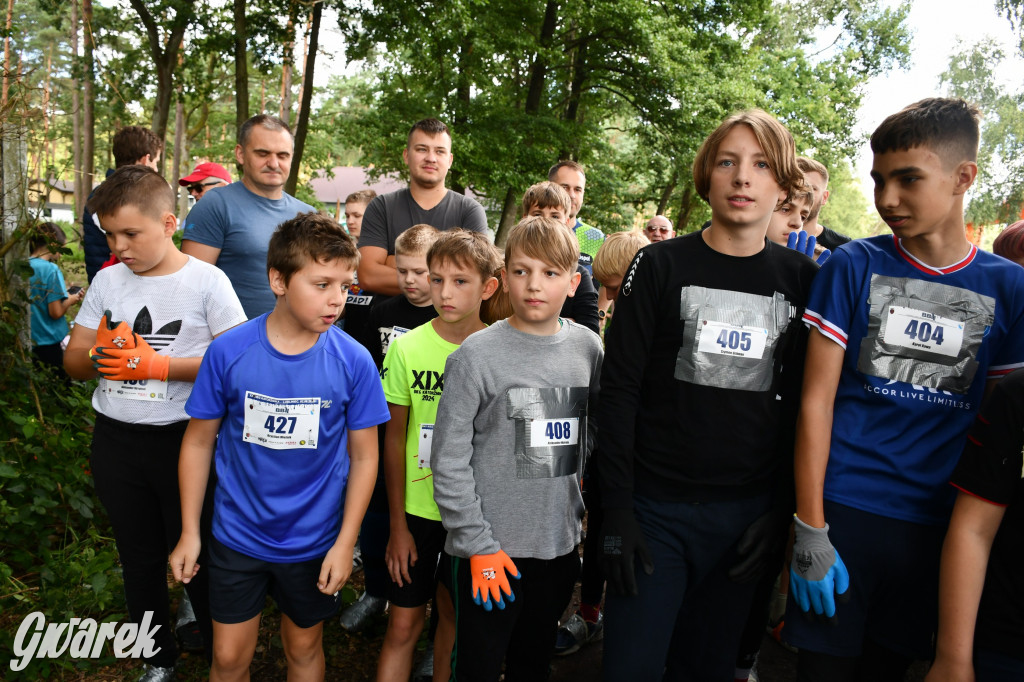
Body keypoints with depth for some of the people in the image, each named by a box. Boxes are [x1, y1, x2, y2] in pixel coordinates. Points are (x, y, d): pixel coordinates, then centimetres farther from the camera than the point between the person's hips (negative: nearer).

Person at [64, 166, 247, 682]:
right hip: (115, 441, 5)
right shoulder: (107, 280, 4)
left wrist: (159, 365, -19)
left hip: (183, 440, -5)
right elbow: (73, 360, 8)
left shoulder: (207, 281, -10)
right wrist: (101, 355, -14)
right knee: (139, 557, 19)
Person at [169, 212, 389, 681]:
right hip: (237, 535, 0)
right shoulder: (228, 352, -14)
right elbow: (199, 442, -3)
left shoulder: (353, 361, -15)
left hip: (314, 541, 0)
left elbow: (363, 456, -7)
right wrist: (189, 533, 0)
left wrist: (345, 543, -7)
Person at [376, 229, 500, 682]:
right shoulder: (407, 347, -10)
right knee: (403, 625, 6)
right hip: (419, 507, 0)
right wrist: (398, 525, -1)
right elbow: (395, 439, -2)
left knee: (454, 615, 17)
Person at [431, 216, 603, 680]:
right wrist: (479, 546, -11)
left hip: (559, 543, 4)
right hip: (486, 552, -3)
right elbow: (449, 461, -11)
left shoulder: (589, 349, 1)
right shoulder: (476, 355, -11)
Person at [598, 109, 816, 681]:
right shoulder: (662, 266, -3)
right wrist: (618, 511, -10)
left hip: (750, 514, 2)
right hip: (658, 508, -2)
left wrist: (783, 510, -1)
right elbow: (620, 391, -6)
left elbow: (806, 404, 5)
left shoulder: (804, 279, 4)